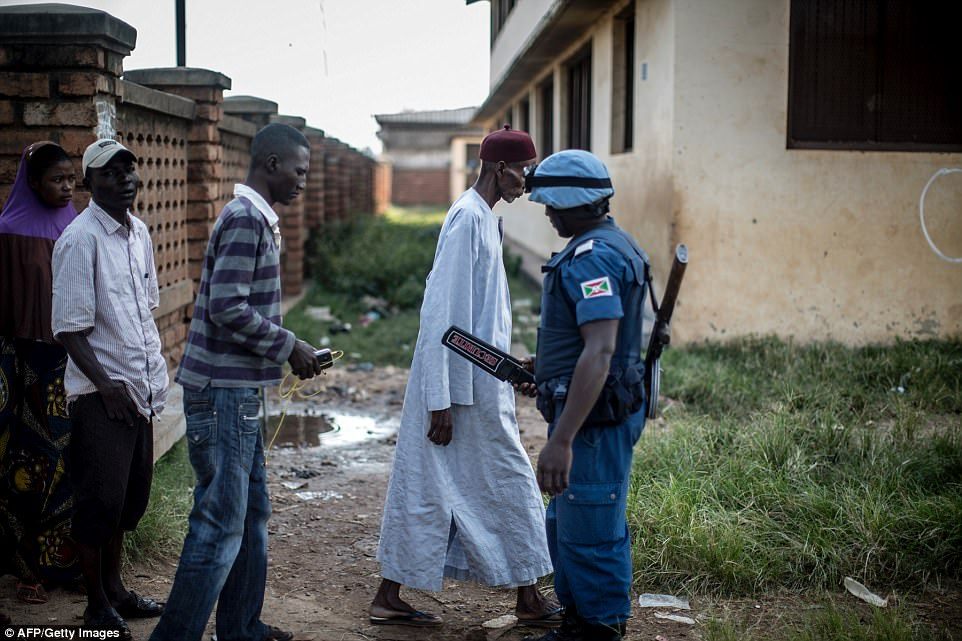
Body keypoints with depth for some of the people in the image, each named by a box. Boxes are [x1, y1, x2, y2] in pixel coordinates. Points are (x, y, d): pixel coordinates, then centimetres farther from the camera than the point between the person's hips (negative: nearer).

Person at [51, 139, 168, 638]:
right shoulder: (80, 239, -15)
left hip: (141, 388, 8)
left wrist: (153, 369, 13)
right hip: (101, 392, -8)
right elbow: (68, 328, -16)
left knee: (129, 496, 16)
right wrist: (106, 384, -18)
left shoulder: (139, 233, 9)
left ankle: (114, 587, 31)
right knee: (99, 500, 1)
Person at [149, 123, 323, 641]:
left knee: (252, 512, 17)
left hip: (237, 390, 11)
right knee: (220, 524, -5)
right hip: (223, 391, -11)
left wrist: (287, 352, 12)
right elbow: (227, 309, -24)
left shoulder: (257, 218, 16)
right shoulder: (246, 218, -16)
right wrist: (288, 347, -14)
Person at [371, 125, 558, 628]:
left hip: (476, 379, 9)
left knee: (425, 488, 10)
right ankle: (529, 600, 16)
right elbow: (444, 313, -20)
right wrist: (443, 400, -21)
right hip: (466, 384, -9)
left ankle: (389, 597, 16)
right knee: (508, 485, 3)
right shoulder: (468, 218, -17)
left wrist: (510, 368, 21)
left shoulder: (485, 218, 13)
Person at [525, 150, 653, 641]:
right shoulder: (614, 246, 14)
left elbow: (599, 352, -30)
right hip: (597, 412, 11)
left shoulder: (593, 257, -20)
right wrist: (544, 368, 27)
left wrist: (562, 439, -33)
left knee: (589, 535, -1)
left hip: (592, 417, -11)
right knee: (564, 526, 21)